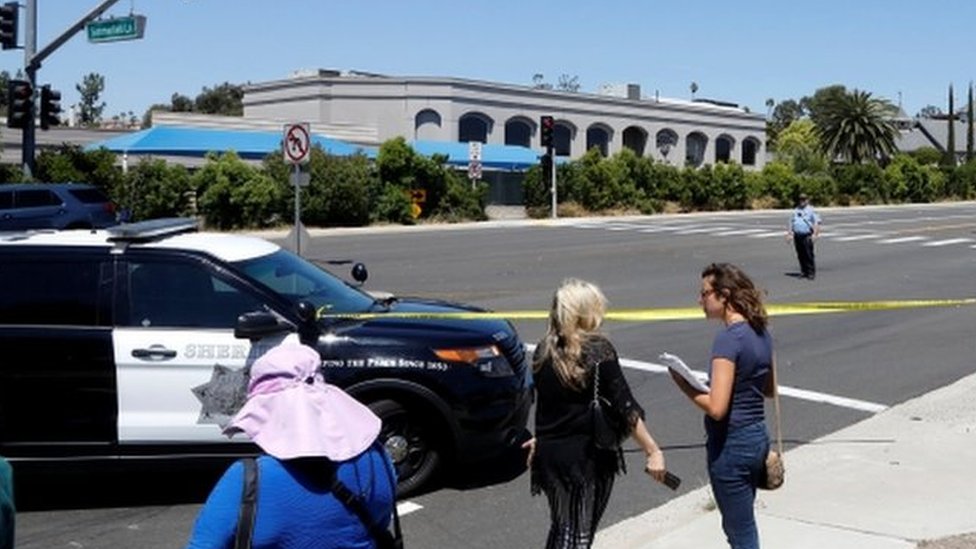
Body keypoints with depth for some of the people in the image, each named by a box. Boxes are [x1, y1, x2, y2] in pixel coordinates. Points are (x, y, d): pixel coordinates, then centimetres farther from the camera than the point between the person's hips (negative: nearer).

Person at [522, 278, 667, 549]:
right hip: (588, 456, -5)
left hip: (549, 455, 5)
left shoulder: (544, 351, 3)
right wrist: (653, 451, -15)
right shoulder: (598, 350, -14)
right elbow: (624, 407, -17)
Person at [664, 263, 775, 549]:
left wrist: (684, 385, -13)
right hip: (757, 437, 9)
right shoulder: (761, 332, 5)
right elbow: (768, 389, 19)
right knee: (738, 526, 23)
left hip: (731, 445, -9)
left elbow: (716, 407, -26)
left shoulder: (728, 338, -22)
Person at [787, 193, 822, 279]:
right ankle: (804, 271, 14)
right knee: (800, 255, 6)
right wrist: (790, 233, 13)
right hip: (797, 236, 5)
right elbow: (791, 222, 22)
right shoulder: (796, 210, 16)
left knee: (809, 255, -7)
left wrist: (815, 233, -17)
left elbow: (817, 222, -7)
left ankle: (811, 273, -3)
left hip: (807, 236, -5)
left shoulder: (811, 210, -1)